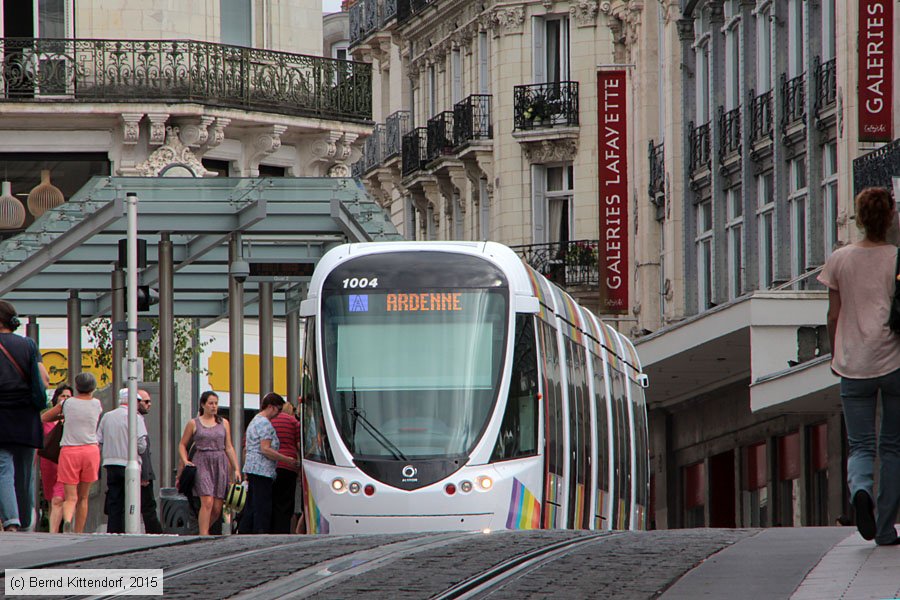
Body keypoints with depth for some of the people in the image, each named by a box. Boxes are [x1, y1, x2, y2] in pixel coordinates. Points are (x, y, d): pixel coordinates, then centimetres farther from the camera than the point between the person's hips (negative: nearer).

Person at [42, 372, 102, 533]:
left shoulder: (67, 403, 3)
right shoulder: (97, 405, 4)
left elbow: (44, 418, 12)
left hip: (69, 451, -1)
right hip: (90, 450, 1)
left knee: (71, 497, -3)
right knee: (83, 497, 14)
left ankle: (67, 520, -34)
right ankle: (78, 535, 14)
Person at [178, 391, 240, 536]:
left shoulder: (224, 423, 13)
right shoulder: (193, 423, 5)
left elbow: (229, 448, 14)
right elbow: (182, 445, 12)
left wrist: (236, 469, 8)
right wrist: (185, 462, -5)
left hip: (220, 464, 3)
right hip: (201, 464, -3)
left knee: (217, 508, -1)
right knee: (207, 502, -19)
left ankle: (203, 529, 21)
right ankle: (203, 536, -19)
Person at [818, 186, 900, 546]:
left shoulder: (840, 260, 3)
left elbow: (834, 316, 6)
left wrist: (836, 355, 19)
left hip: (854, 364, 1)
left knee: (860, 444, 5)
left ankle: (860, 488, -28)